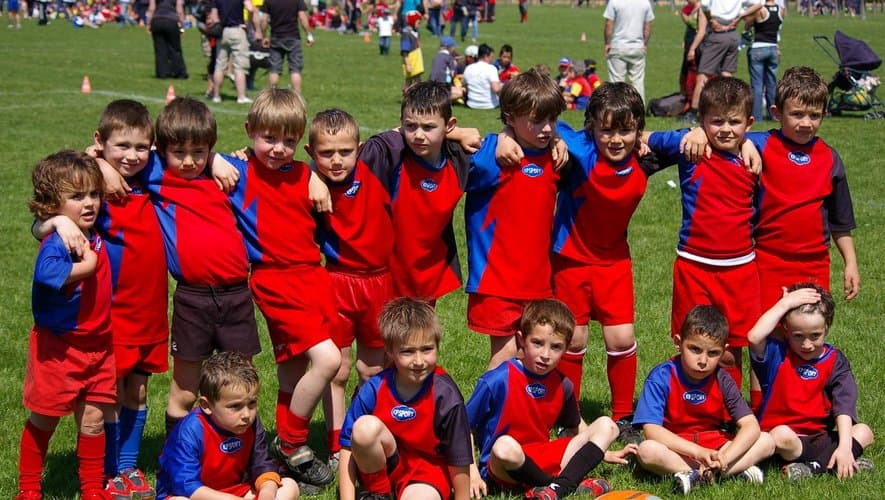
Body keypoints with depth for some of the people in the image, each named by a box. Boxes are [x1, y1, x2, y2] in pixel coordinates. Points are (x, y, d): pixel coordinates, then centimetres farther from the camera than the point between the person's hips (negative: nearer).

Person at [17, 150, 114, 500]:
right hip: (57, 347, -6)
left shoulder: (96, 237, 3)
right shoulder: (57, 241, -21)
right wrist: (86, 265, -29)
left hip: (97, 346, 6)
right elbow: (47, 273, -41)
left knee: (93, 421, 10)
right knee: (43, 421, 9)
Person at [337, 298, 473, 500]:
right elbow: (347, 450, -11)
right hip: (379, 468, 3)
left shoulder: (445, 395, -18)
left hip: (428, 470, -3)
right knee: (365, 427, -27)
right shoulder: (373, 390, -15)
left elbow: (459, 460, -11)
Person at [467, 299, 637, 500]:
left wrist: (605, 454, 18)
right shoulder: (497, 380, -14)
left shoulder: (562, 385, 4)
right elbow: (464, 427, -8)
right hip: (503, 471, -6)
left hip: (546, 461, 6)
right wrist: (472, 474, -15)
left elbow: (576, 428, 22)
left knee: (606, 426, -1)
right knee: (505, 447, -41)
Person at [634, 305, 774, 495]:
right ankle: (736, 471, -32)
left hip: (715, 446, 4)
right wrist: (699, 452, -32)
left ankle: (696, 476, -27)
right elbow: (651, 430, -24)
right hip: (676, 449, -4)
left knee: (767, 442, -12)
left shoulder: (722, 380, -4)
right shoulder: (661, 377, -15)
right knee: (647, 451, -36)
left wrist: (724, 458, -29)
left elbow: (751, 426, -11)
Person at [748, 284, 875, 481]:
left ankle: (812, 467, -28)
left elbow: (844, 406, -8)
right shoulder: (777, 354, -2)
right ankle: (841, 463, -24)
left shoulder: (835, 361, 4)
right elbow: (755, 337, -26)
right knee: (781, 435, -35)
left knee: (864, 432, -17)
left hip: (820, 438, 3)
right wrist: (784, 304, -18)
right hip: (786, 436, -3)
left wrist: (844, 446, -22)